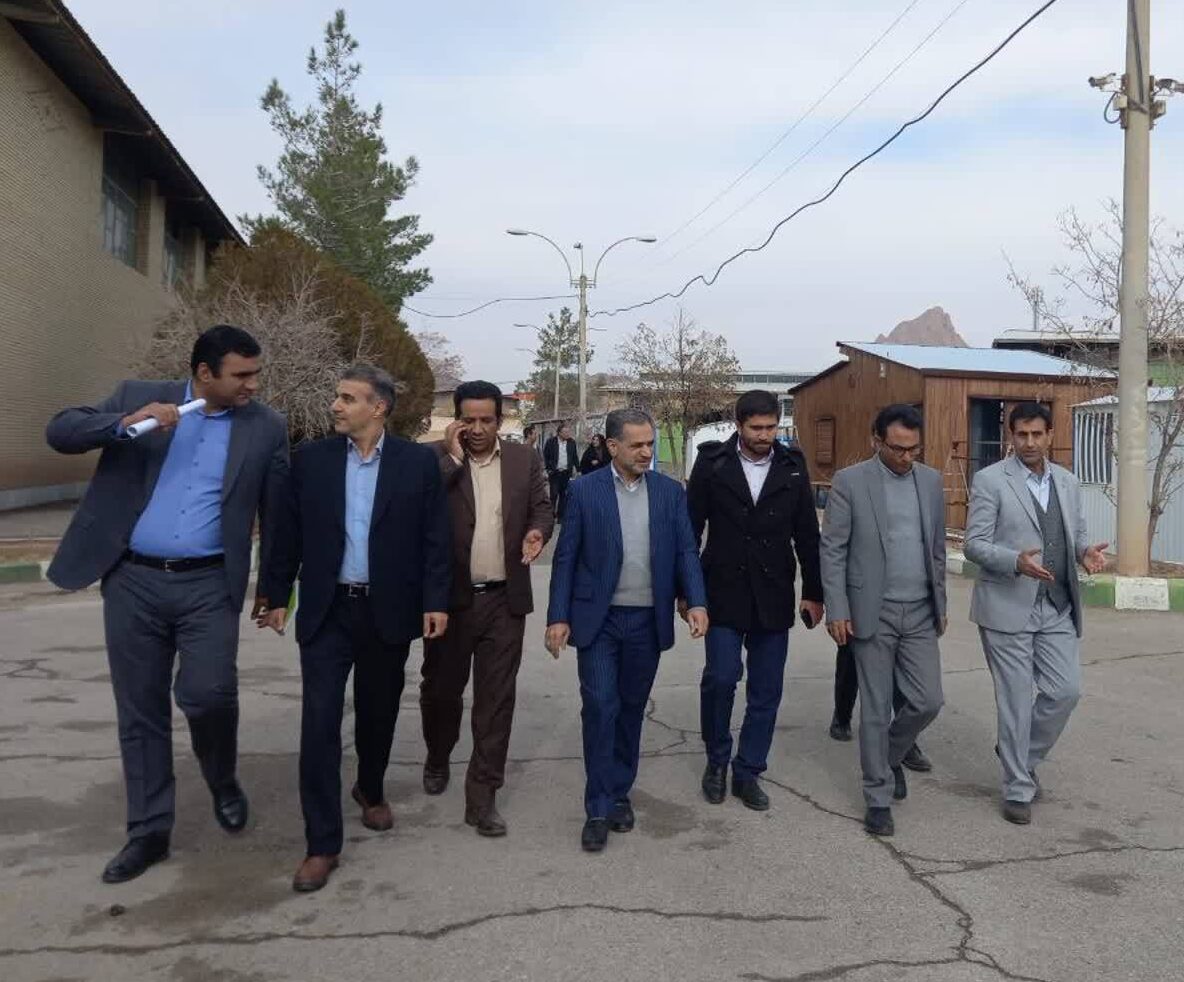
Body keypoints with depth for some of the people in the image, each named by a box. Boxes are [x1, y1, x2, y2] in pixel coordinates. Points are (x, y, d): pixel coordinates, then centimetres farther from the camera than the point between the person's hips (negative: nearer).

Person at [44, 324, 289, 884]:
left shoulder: (266, 428, 1)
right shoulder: (139, 397, 3)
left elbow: (278, 511, 6)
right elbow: (60, 431, -2)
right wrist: (124, 423, -19)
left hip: (209, 585, -1)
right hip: (133, 581, 1)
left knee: (207, 694, -14)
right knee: (140, 711, 8)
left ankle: (223, 782, 19)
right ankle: (148, 832, 23)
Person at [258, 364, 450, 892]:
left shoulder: (418, 462, -3)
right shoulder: (310, 458, 1)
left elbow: (435, 538, -3)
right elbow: (288, 532, 5)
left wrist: (436, 601, -7)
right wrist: (277, 596, 4)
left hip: (388, 611, 0)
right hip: (326, 610, 0)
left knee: (378, 713, 16)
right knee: (319, 722, -4)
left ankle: (370, 789, 43)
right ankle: (322, 843, 5)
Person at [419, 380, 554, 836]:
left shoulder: (524, 459, 5)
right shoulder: (437, 458, -3)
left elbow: (542, 508, 6)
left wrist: (537, 530, -17)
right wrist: (453, 457, -17)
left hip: (504, 600, 1)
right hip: (450, 596, -1)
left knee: (496, 699, 3)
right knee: (441, 687, 15)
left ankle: (482, 795, 12)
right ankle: (437, 758, 44)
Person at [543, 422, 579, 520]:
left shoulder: (572, 442, 4)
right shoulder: (551, 442, -5)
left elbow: (575, 457, 12)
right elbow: (545, 456, 1)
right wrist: (548, 469, -3)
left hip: (566, 473, 3)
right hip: (554, 473, -3)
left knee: (564, 495, 6)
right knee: (554, 494, -5)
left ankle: (560, 516, 13)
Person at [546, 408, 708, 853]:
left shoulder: (671, 492, 3)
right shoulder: (584, 490, -3)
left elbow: (686, 552, 1)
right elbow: (566, 557, -2)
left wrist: (696, 601, -14)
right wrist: (558, 616, -6)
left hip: (648, 621, 3)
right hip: (598, 619, -2)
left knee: (631, 709, 12)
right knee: (600, 706, -7)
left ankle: (619, 794, 28)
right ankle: (599, 808, 5)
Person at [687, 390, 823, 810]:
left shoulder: (793, 467, 3)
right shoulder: (712, 463, -4)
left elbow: (807, 534, 7)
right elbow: (691, 527, 0)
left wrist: (814, 593, 7)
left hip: (774, 598, 2)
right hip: (724, 594, -2)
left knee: (766, 691, 6)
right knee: (721, 677, -8)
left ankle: (748, 773, 22)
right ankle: (716, 761, 17)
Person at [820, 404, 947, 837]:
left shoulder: (931, 480, 7)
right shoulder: (849, 481, -7)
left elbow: (938, 547, 13)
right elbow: (832, 550, -7)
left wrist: (942, 605, 13)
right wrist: (837, 611, -11)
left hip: (920, 614, 4)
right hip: (872, 613, -4)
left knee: (927, 701, 3)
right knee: (876, 710, 3)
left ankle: (890, 755, 33)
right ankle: (879, 797, 18)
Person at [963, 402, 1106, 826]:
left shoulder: (1068, 482, 11)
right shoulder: (990, 480, -6)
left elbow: (1076, 534, 18)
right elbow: (975, 544, -9)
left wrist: (1086, 552, -6)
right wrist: (1017, 562, -26)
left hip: (1057, 607, 5)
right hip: (1008, 607, -5)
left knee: (1066, 690, 3)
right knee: (1015, 699, 2)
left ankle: (1022, 757, 29)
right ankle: (1018, 788, 16)